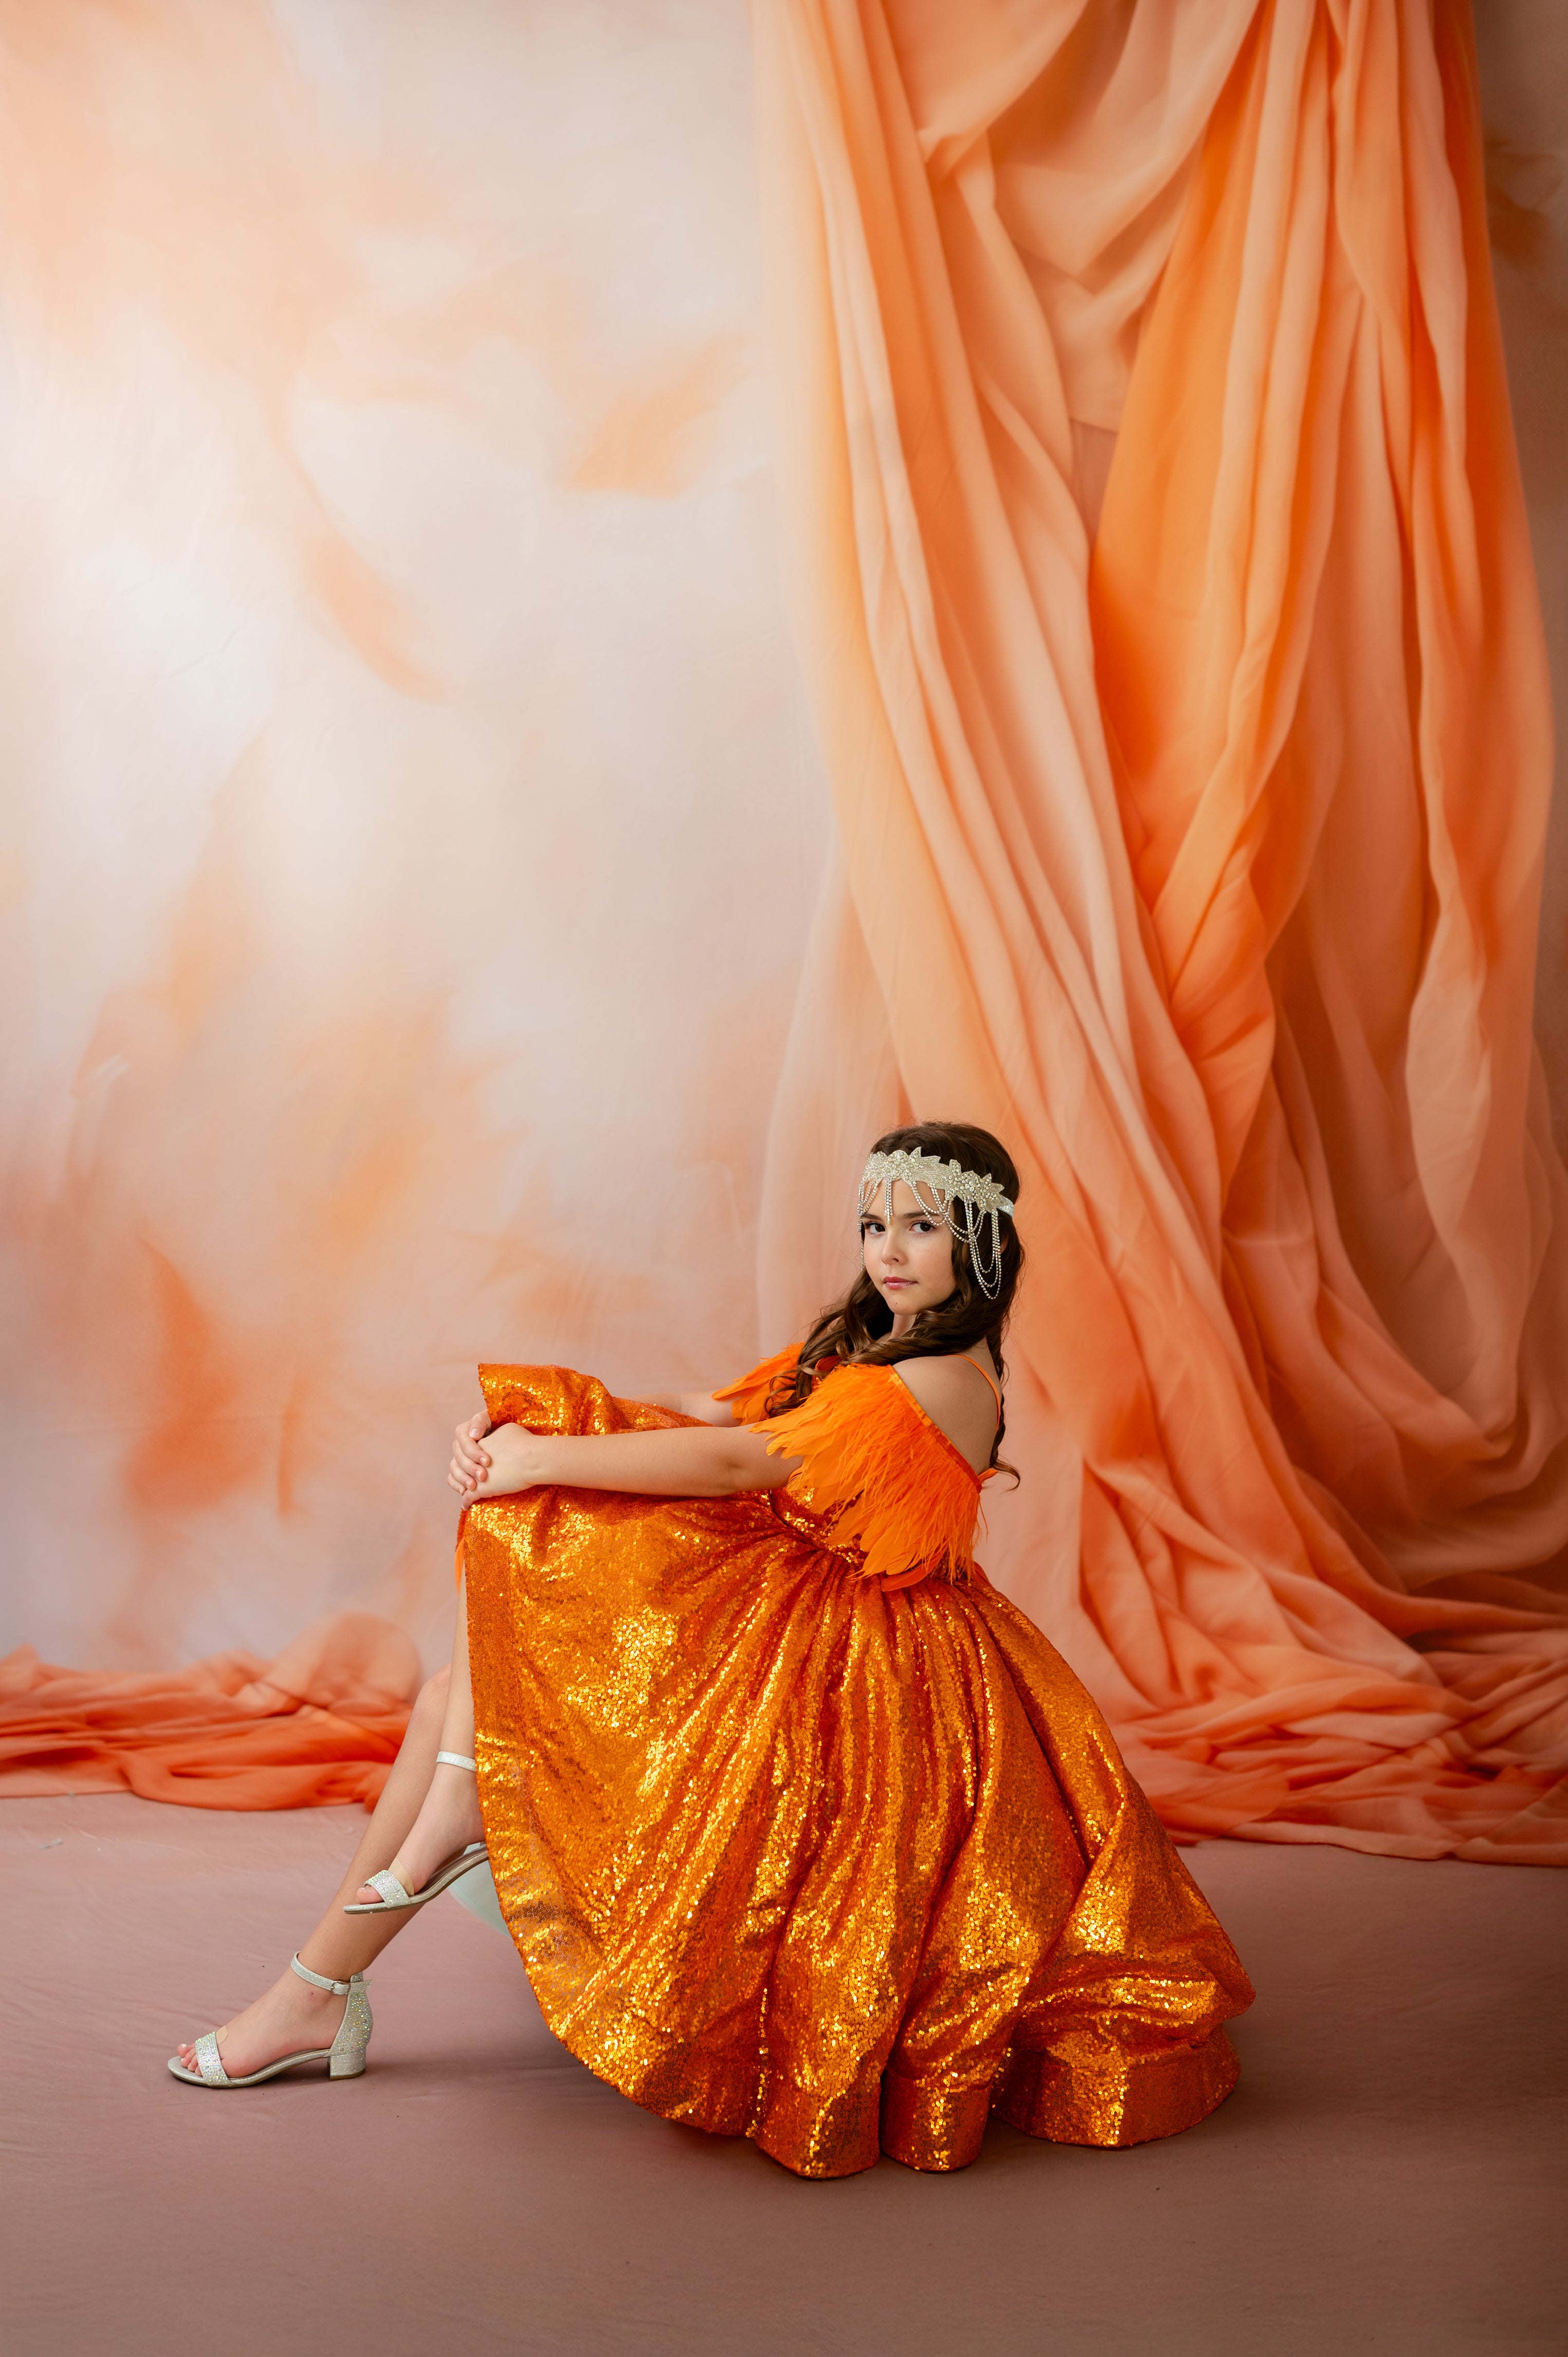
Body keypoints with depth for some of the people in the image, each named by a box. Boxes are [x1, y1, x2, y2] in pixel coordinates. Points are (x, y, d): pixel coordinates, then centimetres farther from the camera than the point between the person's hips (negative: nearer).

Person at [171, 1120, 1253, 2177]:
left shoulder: (942, 1387, -18)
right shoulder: (866, 1341, 11)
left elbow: (737, 1464, -24)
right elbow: (710, 1412, 3)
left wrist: (541, 1460, -19)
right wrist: (514, 1429, -11)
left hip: (831, 1665, -9)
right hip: (776, 1605, 9)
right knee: (460, 1692, -4)